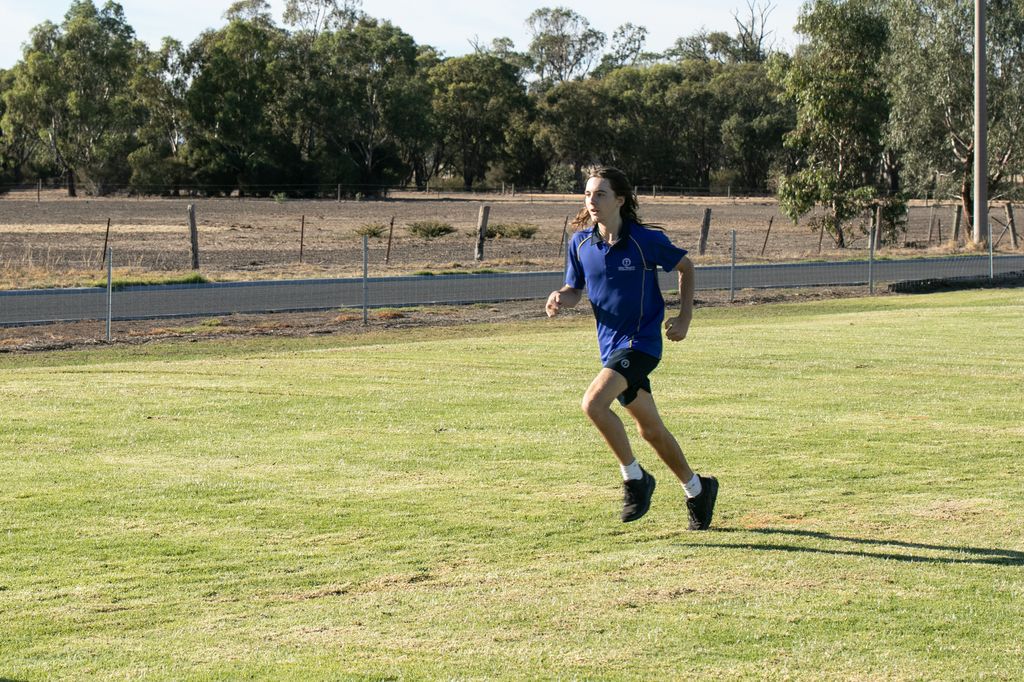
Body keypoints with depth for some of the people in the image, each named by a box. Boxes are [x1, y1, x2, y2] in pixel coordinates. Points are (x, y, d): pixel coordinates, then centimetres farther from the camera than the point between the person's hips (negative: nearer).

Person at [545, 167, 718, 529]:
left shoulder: (646, 240, -13)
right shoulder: (580, 242, 0)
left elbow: (685, 266, 3)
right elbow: (575, 289, 12)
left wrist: (685, 316, -3)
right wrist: (560, 298, -12)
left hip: (641, 340, -6)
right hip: (610, 345, 6)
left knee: (594, 402, -25)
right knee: (651, 430, 14)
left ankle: (634, 477, -6)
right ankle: (697, 490, 32)